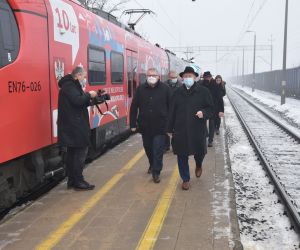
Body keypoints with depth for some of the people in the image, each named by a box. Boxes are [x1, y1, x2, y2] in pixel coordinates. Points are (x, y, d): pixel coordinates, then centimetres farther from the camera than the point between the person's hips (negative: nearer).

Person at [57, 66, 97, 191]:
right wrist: (89, 95, -10)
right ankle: (78, 181, -2)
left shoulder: (71, 86, 19)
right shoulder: (69, 86, -13)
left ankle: (72, 180, 19)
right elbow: (77, 101, -25)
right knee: (80, 152, -6)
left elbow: (79, 103, 18)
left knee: (73, 152, 12)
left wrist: (90, 100, 4)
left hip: (72, 126, 10)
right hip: (74, 126, -10)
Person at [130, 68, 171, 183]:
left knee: (158, 150, -3)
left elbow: (171, 107, -2)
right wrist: (133, 124, 0)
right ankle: (152, 165, 41)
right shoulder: (140, 89, 2)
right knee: (148, 148, 18)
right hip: (145, 126, 3)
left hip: (160, 126, -3)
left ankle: (156, 172, 7)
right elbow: (134, 107, 3)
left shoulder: (165, 88, -3)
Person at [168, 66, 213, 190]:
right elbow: (172, 112, 8)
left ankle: (198, 166, 45)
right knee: (182, 155, 4)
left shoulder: (203, 91, -1)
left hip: (198, 129, -1)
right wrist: (170, 128, 7)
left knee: (199, 152, 9)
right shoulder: (177, 93, 5)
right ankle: (185, 179, 20)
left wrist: (203, 113, -19)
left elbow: (211, 108, 3)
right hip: (180, 130, 1)